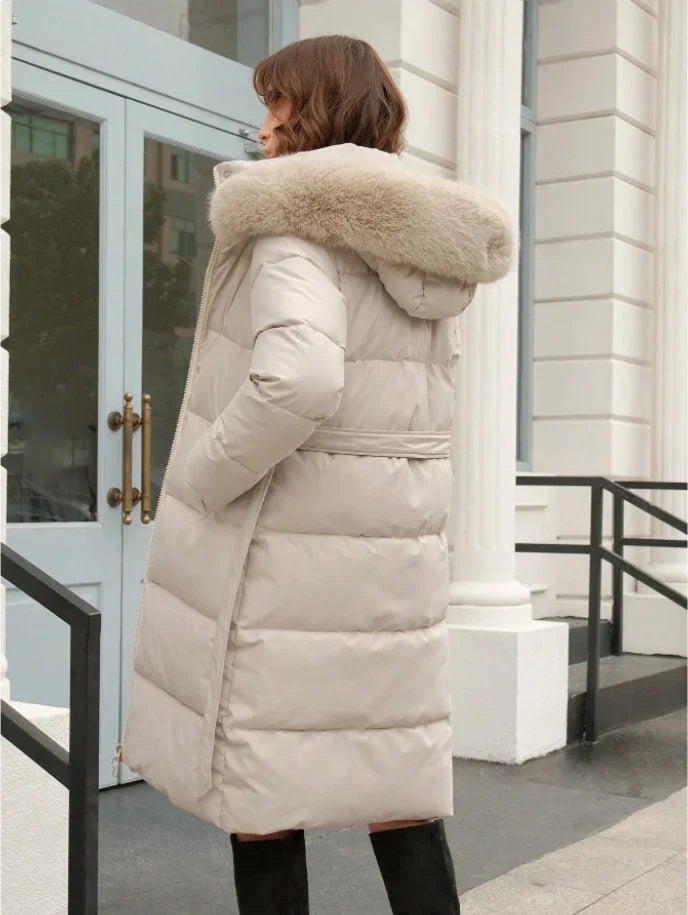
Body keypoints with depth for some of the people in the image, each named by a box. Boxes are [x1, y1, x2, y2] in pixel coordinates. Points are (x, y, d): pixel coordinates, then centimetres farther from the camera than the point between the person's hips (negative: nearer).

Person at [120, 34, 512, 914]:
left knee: (262, 786, 5)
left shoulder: (296, 218, -12)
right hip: (395, 551, 7)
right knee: (393, 772, 13)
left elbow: (296, 378, -29)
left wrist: (203, 480, -16)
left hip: (283, 552, -7)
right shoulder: (428, 245, 12)